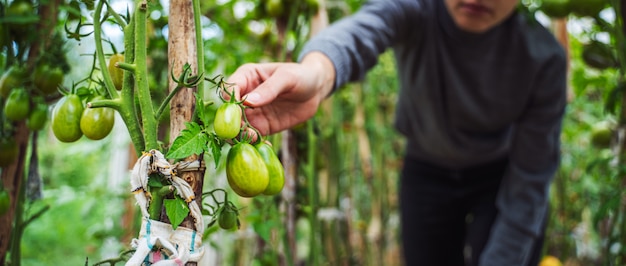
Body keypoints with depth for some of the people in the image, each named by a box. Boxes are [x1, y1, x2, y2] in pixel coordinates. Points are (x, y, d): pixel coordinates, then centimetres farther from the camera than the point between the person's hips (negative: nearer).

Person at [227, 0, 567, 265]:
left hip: (501, 179, 0)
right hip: (427, 171, 1)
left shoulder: (544, 57, -26)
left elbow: (529, 182, -20)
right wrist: (315, 72, -74)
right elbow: (361, 32, -52)